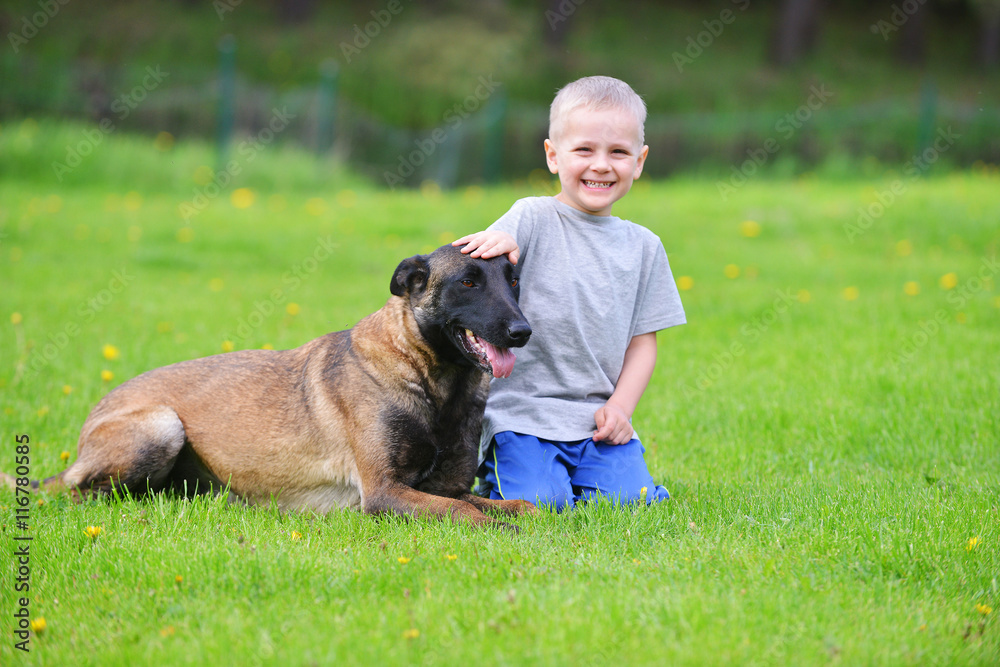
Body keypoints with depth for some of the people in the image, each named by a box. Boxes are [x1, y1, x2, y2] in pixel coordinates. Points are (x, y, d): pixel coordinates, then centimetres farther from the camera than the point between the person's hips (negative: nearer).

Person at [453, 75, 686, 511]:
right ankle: (496, 473, 12)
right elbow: (474, 260, -20)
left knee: (627, 500, -16)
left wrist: (621, 406, -3)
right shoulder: (534, 220, -1)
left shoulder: (643, 247, 11)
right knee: (538, 503, -21)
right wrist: (495, 243, -44)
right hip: (523, 411, -3)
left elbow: (643, 340, 13)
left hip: (601, 416, 3)